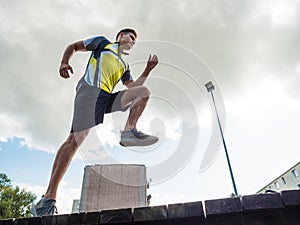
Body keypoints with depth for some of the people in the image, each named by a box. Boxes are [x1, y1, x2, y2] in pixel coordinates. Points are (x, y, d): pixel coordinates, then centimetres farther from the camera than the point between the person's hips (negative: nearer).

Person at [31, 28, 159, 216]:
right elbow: (73, 46, 23)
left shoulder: (125, 66, 34)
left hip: (108, 98, 6)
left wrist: (148, 69, 12)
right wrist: (64, 62, 3)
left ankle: (129, 132, -26)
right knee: (75, 139, -21)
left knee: (144, 91, -7)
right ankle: (50, 196, -17)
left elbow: (132, 87, 21)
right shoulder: (103, 42, 23)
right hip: (90, 89, -6)